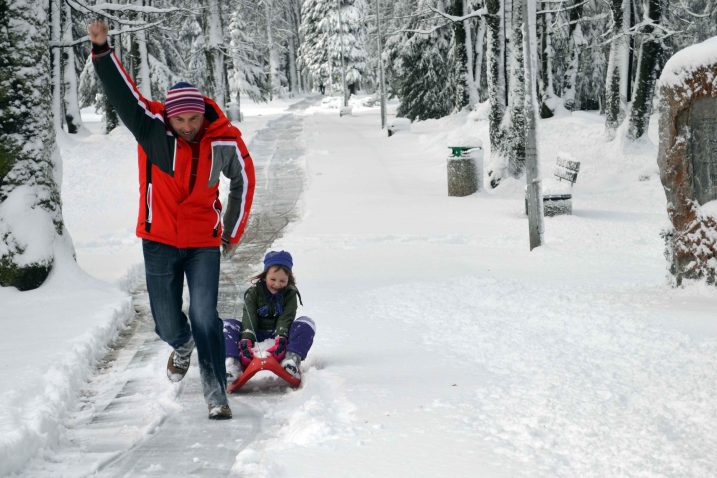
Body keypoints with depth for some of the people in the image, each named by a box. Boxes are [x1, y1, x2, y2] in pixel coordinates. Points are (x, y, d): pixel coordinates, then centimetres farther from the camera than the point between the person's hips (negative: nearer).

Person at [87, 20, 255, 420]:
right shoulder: (152, 127, -14)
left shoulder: (225, 141, -12)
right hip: (159, 241, 1)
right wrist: (102, 50, -39)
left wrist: (233, 233, 11)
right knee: (167, 323, 7)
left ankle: (216, 393, -4)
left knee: (205, 316, -11)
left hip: (204, 241, -1)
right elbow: (122, 94, -24)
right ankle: (183, 346, 43)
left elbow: (244, 182, 5)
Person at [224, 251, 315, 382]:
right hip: (255, 336, 0)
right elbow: (249, 317, -14)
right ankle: (232, 363, -43)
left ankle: (292, 359, -43)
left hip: (277, 338, 0)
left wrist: (281, 338, -34)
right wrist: (247, 339, -33)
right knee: (228, 324, -21)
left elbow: (286, 318, -13)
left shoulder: (290, 294, 3)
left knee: (306, 323, -22)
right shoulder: (253, 292, 1)